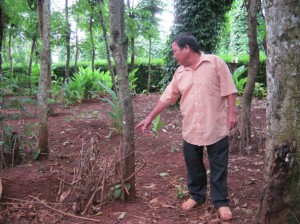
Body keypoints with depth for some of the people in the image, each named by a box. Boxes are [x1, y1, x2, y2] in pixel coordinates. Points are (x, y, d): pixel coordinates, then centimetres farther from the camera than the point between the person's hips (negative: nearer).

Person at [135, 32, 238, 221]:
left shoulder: (215, 62, -6)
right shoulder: (180, 73, 8)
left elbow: (228, 90, -6)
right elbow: (167, 98, 12)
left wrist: (232, 113, -12)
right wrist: (150, 118, 13)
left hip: (216, 127, -4)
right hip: (191, 129, 5)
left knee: (218, 167, 6)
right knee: (193, 166, 15)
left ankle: (221, 202, 21)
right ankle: (196, 195, 35)